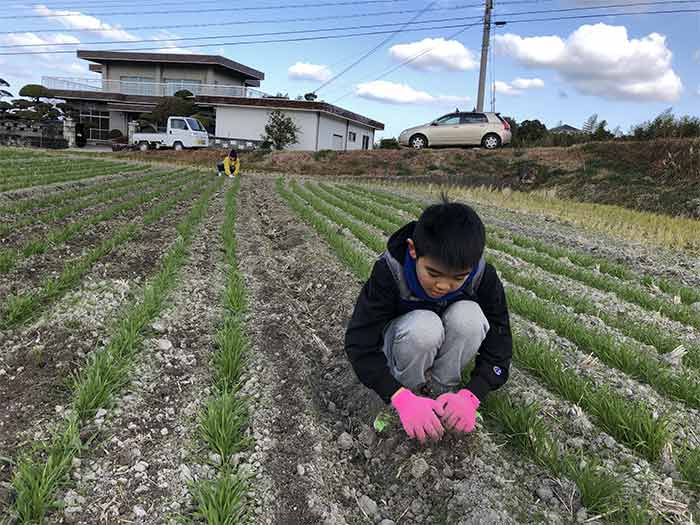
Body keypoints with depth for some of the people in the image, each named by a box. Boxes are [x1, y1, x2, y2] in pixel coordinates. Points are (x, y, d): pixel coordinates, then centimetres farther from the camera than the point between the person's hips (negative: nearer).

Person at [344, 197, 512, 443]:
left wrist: (470, 396, -37)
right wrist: (402, 399, -44)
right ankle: (411, 392, -10)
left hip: (441, 350, 2)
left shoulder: (482, 278, -25)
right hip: (402, 343, -2)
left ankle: (442, 390, -11)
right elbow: (359, 342, -32)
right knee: (423, 326, -38)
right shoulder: (388, 273, -31)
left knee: (469, 316, -32)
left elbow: (499, 343, -21)